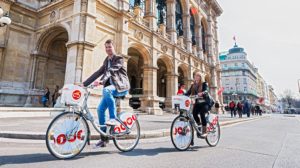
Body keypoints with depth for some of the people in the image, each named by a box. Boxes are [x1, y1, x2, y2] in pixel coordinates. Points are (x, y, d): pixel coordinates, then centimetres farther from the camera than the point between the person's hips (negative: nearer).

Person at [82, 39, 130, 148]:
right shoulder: (106, 61, 18)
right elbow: (98, 73, 11)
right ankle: (104, 138, 5)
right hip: (111, 88, 7)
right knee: (100, 109, -6)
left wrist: (101, 81, -39)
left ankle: (113, 118, -27)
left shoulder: (119, 59, -5)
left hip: (121, 87, -7)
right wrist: (84, 83, 2)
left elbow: (111, 70, -23)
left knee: (106, 90, -38)